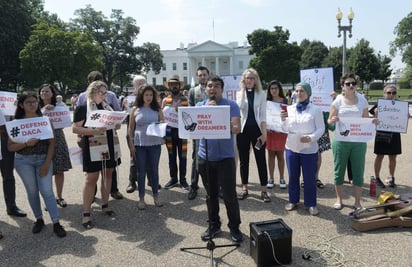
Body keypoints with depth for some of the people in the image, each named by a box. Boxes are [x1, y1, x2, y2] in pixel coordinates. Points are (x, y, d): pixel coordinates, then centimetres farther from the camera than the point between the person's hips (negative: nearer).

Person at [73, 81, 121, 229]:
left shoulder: (107, 107, 13)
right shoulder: (83, 108, -5)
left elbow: (115, 125, 19)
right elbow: (75, 128, -11)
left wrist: (117, 124, -5)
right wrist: (94, 131, -24)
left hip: (109, 146, 6)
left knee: (108, 174, 12)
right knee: (91, 178, -4)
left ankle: (105, 205, 27)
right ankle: (86, 214, 3)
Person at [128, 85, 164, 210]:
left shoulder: (157, 109, 6)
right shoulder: (135, 109, 3)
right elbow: (131, 128, 5)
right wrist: (131, 143, -2)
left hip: (155, 143, 1)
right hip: (140, 144, -1)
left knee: (154, 170, 10)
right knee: (141, 171, 7)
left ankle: (156, 196, 23)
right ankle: (141, 198, 18)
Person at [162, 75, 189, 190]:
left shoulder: (185, 100, 1)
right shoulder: (165, 100, 7)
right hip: (169, 130, 2)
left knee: (182, 156, 3)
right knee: (171, 156, 11)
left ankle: (183, 179, 16)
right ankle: (173, 178, 23)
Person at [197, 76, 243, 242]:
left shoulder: (231, 105, -3)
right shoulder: (199, 106, 8)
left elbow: (236, 129, -13)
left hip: (225, 157, -3)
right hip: (205, 157, 3)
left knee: (229, 195, 0)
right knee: (211, 195, 14)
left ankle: (234, 227, 19)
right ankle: (213, 225, 30)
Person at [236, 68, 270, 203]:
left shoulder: (261, 94, 3)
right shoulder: (239, 93, 6)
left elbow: (263, 115, 0)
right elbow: (240, 107, -13)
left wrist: (264, 132, -7)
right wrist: (243, 90, -12)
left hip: (256, 129, -1)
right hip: (243, 129, 1)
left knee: (261, 160, 1)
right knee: (243, 160, 8)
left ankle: (264, 190, 10)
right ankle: (244, 188, 20)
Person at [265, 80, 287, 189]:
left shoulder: (284, 101, 3)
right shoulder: (267, 102, 6)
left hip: (281, 131, -1)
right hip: (269, 131, 1)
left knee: (280, 155, 6)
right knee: (271, 154, 6)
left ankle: (282, 178, 15)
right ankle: (271, 178, 14)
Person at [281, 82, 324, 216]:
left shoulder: (315, 109, -5)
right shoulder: (290, 109, 5)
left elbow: (321, 128, -6)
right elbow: (286, 129, 9)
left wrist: (311, 138, -22)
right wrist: (283, 119, -11)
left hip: (309, 149, -3)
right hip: (291, 147, 3)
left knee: (310, 177, 5)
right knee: (293, 176, 13)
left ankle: (311, 204, 20)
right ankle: (293, 200, 29)